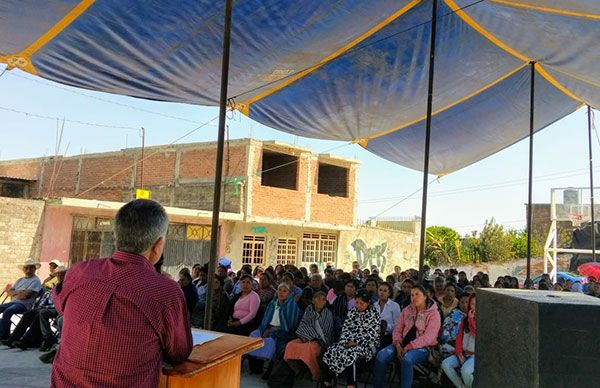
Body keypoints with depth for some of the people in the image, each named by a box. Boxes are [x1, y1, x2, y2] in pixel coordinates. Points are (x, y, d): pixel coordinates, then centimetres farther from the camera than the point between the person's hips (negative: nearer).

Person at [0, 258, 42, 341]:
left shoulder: (36, 280, -4)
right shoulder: (20, 280, 21)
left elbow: (26, 295, -14)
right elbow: (9, 291, 13)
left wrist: (14, 293, 0)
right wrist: (19, 292, -5)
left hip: (24, 304, -8)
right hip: (13, 302, 8)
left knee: (7, 312, -30)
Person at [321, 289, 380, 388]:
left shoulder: (374, 314, -4)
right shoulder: (353, 311, 12)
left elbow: (372, 334, -11)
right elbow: (345, 327, 11)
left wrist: (357, 342, -18)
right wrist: (346, 341, -7)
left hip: (366, 344, -6)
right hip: (350, 341, 6)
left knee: (349, 355, -36)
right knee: (330, 352, -18)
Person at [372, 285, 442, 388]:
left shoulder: (433, 313, -4)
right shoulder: (406, 311, 13)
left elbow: (428, 337, -15)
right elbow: (397, 329, 10)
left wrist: (409, 346, -22)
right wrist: (398, 344, -10)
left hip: (422, 347, -5)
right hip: (403, 344, 5)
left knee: (407, 358, -38)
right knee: (381, 355, -19)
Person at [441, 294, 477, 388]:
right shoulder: (465, 319, 13)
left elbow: (476, 334, -20)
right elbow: (460, 336, 10)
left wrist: (471, 319, -15)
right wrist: (459, 351, -2)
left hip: (474, 354, -6)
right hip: (464, 353, 6)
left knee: (465, 370, -32)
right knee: (445, 364, -15)